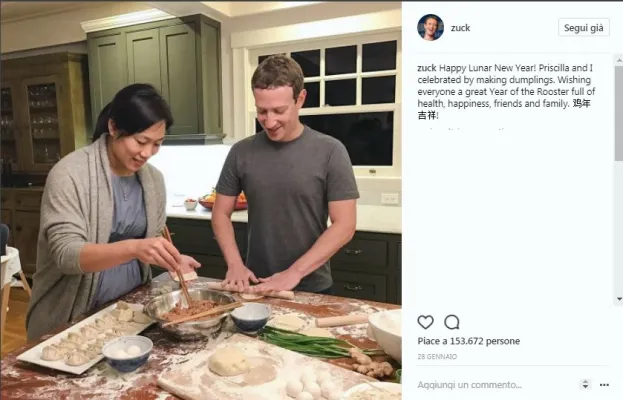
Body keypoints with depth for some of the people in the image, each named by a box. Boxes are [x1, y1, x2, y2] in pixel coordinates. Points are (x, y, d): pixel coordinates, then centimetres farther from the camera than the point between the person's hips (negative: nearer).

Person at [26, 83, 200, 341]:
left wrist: (170, 259, -12)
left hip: (131, 308, 5)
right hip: (73, 318, -5)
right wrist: (132, 248, -40)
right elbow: (66, 254, -25)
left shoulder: (153, 179, -2)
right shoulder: (70, 173, -18)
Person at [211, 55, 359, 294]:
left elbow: (344, 225, -13)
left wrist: (295, 272, -18)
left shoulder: (330, 152, -11)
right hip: (256, 287, 3)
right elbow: (221, 213, 4)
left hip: (312, 288, -2)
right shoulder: (241, 152, -2)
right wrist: (234, 263, -10)